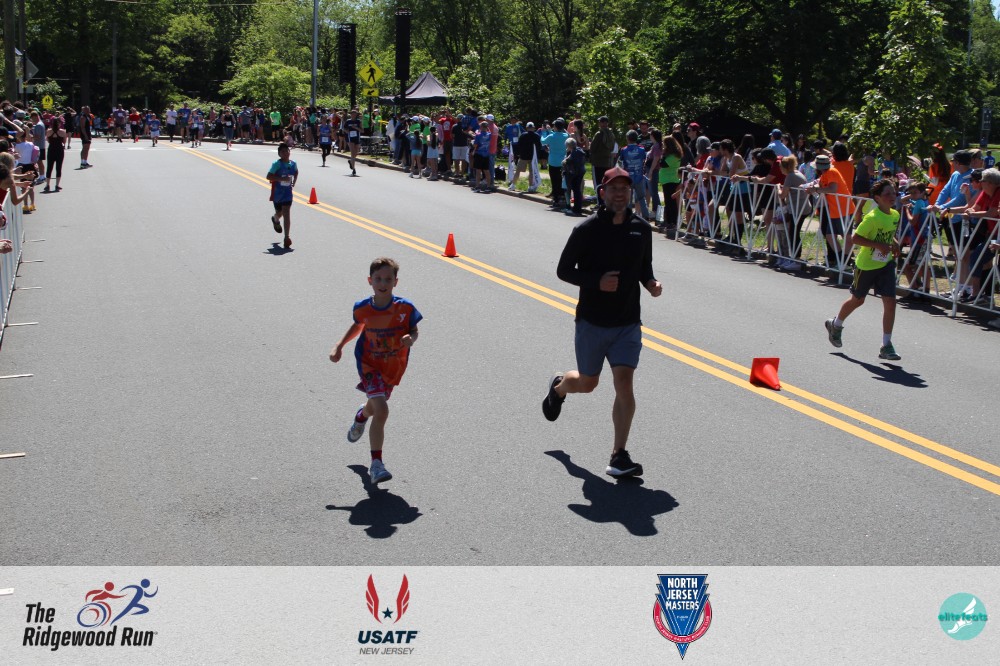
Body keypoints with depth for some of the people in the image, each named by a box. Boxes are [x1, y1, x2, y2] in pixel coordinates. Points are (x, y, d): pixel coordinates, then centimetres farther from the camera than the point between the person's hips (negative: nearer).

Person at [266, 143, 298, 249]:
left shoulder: (293, 164, -2)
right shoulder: (277, 164, -15)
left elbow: (296, 172, 22)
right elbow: (269, 176, -21)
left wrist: (294, 182, 9)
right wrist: (281, 179, -30)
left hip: (287, 193, 1)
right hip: (277, 193, -1)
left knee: (286, 214, -9)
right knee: (279, 212, 19)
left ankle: (286, 237, -12)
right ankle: (275, 219, 58)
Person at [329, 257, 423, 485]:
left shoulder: (405, 308, -16)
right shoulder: (363, 308, -12)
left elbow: (414, 331, -3)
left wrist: (410, 339, -26)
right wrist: (339, 346, 4)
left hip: (393, 368, 2)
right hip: (369, 364, -2)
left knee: (374, 408, 22)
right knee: (381, 410, -20)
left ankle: (361, 416, 63)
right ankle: (376, 464, -13)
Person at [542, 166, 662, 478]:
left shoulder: (641, 229, 2)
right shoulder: (586, 229, -10)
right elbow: (563, 270, -7)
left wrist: (650, 283, -7)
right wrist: (596, 281, -22)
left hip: (627, 323, 2)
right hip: (592, 322, -2)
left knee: (624, 383, -10)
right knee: (587, 383, 13)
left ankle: (619, 455, -3)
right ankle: (558, 387, 51)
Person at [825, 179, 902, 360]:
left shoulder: (895, 215, 1)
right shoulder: (872, 218, -22)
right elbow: (855, 238, -23)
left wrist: (894, 244, -1)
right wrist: (879, 245, -28)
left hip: (886, 264, 5)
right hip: (866, 264, -5)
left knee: (890, 301, -6)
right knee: (857, 300, 14)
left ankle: (886, 345, 0)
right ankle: (835, 324, 42)